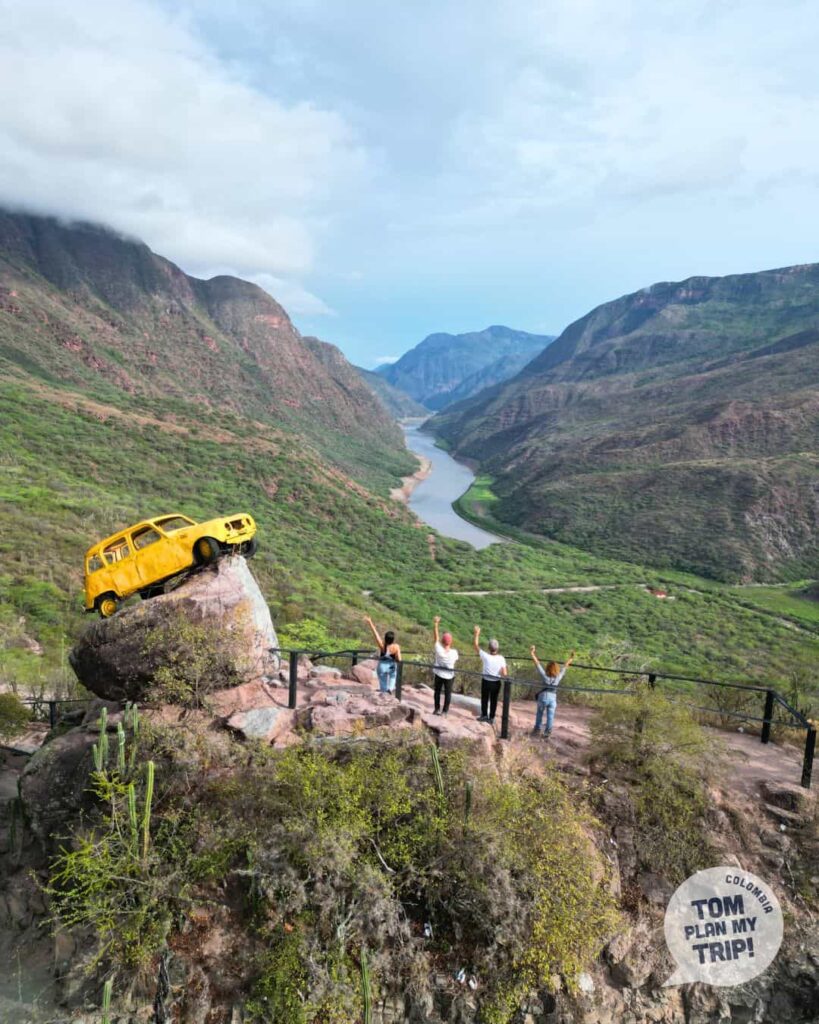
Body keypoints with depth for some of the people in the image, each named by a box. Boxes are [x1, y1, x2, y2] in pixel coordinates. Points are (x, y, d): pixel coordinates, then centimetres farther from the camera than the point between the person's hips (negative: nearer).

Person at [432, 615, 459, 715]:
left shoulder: (439, 650, -24)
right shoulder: (454, 652, -22)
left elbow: (436, 637, -16)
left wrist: (435, 624, -12)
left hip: (438, 674, 1)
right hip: (449, 675, -1)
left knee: (437, 691, 18)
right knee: (447, 693, 13)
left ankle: (437, 709, 25)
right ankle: (445, 710, 19)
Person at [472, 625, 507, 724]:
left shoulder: (485, 656, -22)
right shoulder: (501, 658, -17)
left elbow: (476, 645, -13)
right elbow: (504, 673, -18)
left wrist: (476, 633, -4)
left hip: (486, 681, -1)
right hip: (496, 682, 1)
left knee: (484, 699, 17)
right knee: (494, 700, 15)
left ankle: (484, 715, 27)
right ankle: (491, 718, 23)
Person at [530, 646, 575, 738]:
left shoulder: (545, 676, -7)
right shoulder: (558, 677, -2)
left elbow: (537, 664, -9)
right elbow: (564, 667, 11)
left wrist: (532, 653, -8)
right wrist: (570, 659, 23)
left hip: (543, 697, -1)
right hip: (553, 698, 1)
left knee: (539, 714, 16)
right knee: (550, 716, 7)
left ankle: (537, 729, 22)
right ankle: (547, 732, 7)